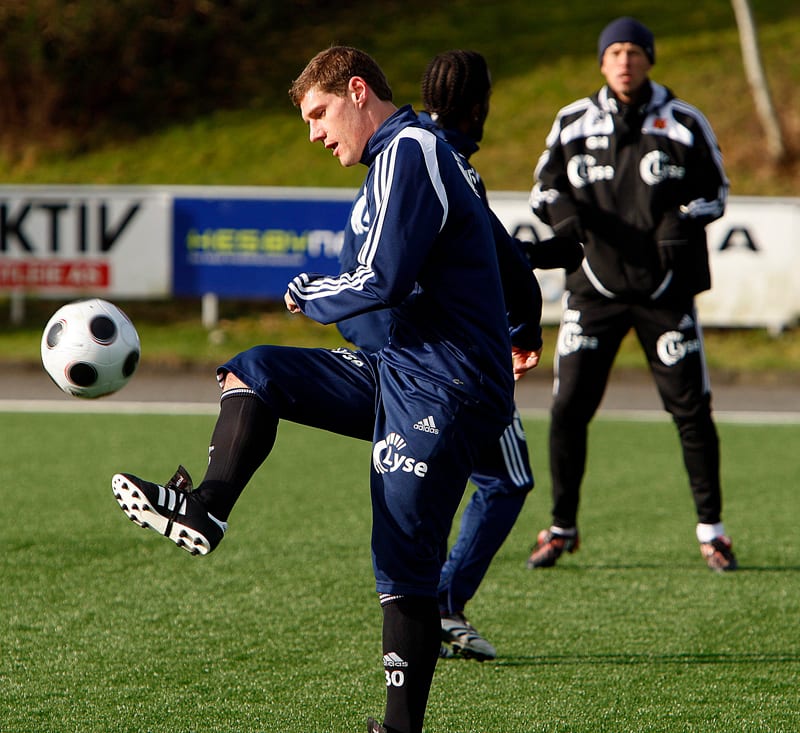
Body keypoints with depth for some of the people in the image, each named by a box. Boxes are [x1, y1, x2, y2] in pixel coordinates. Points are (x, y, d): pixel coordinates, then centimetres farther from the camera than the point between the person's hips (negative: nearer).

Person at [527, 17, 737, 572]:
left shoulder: (684, 123, 0)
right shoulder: (573, 123, 4)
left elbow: (715, 191, 6)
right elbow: (546, 186, 12)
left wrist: (683, 222, -14)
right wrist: (563, 210, -11)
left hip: (665, 289, -1)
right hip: (594, 287, 1)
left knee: (690, 408, -3)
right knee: (568, 408, -3)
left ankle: (711, 530, 10)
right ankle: (562, 529, 13)